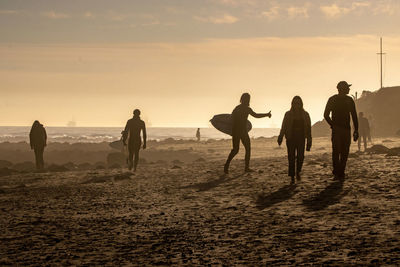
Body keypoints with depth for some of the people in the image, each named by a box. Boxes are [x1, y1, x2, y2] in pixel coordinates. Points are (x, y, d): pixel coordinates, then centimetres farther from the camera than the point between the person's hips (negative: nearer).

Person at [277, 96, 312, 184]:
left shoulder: (305, 115, 7)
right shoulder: (288, 114, 5)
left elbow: (308, 128, 7)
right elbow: (283, 127, 2)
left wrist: (309, 141, 3)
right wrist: (280, 137, -11)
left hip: (301, 139, 0)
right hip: (291, 139, 0)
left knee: (300, 156, -11)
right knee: (291, 158, -4)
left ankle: (298, 172, 15)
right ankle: (292, 177, 2)